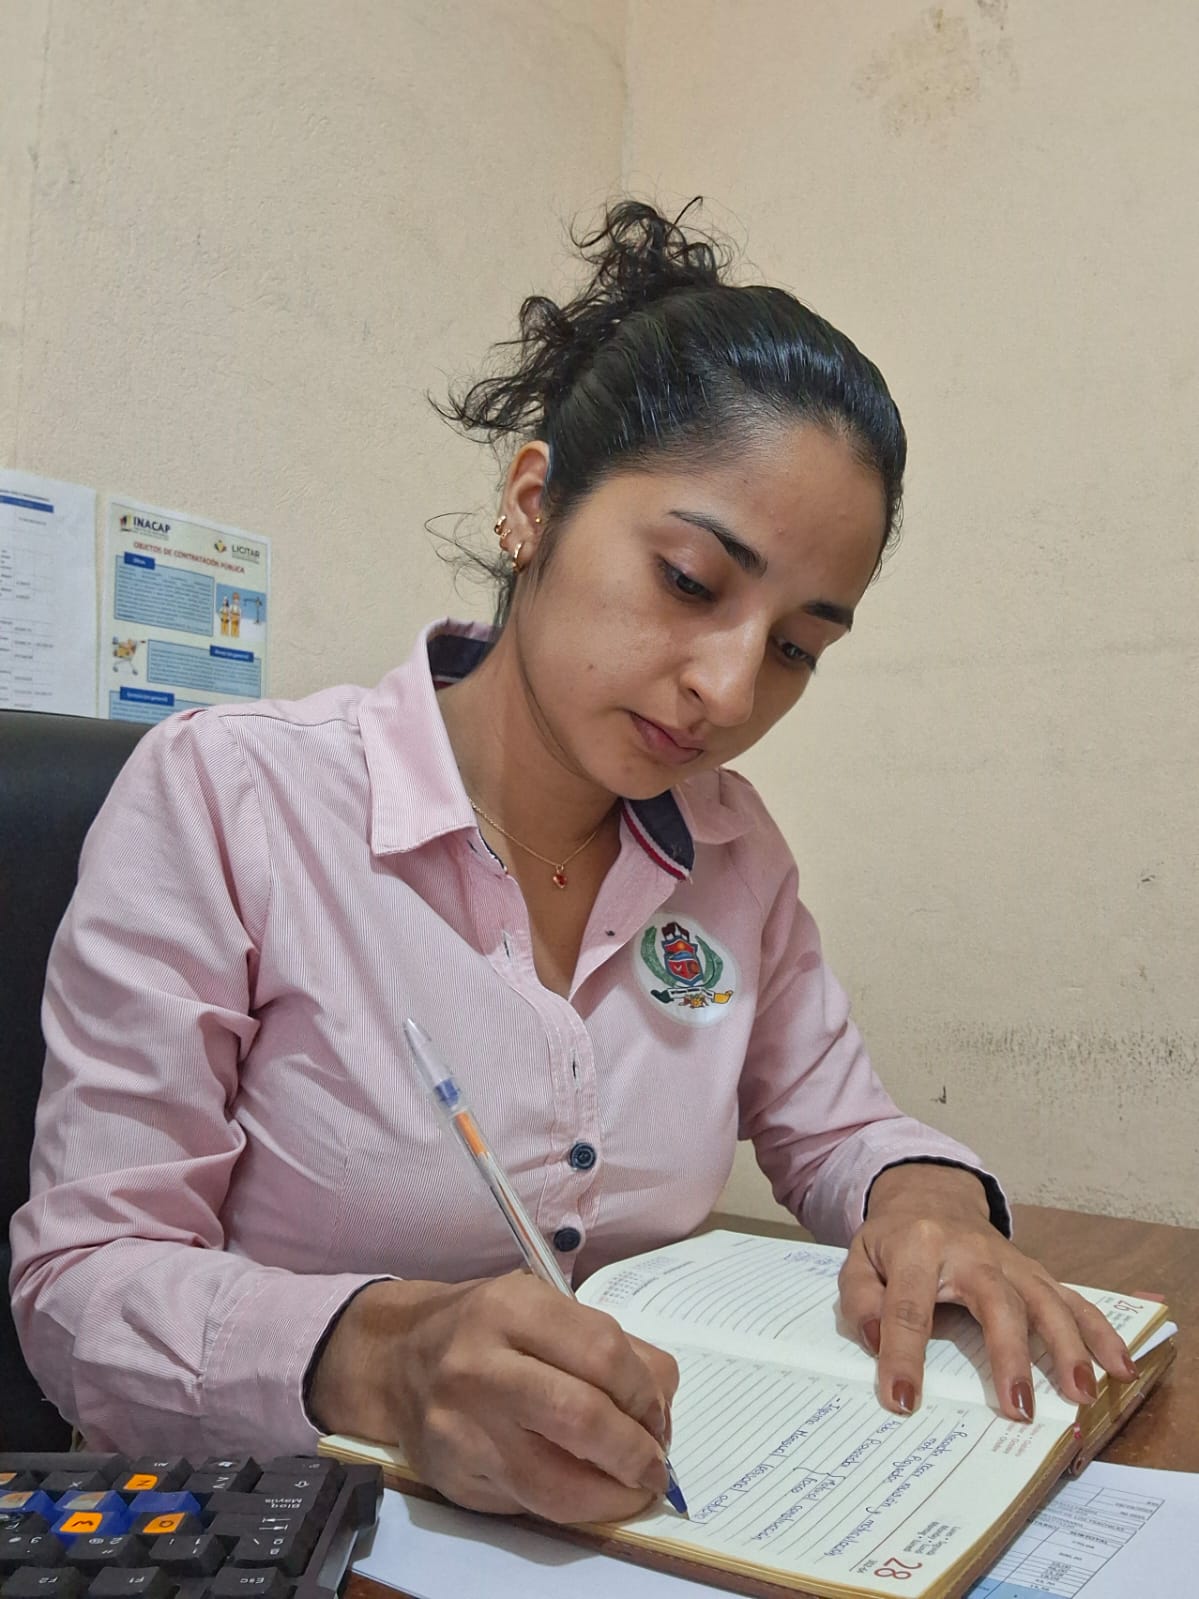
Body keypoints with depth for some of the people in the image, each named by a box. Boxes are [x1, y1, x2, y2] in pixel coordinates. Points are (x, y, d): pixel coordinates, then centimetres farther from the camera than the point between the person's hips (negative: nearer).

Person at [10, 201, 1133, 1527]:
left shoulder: (734, 851, 2)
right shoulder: (221, 795, -14)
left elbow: (833, 1130, 13)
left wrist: (926, 1195, -9)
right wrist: (377, 1358, -32)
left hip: (639, 1515, 4)